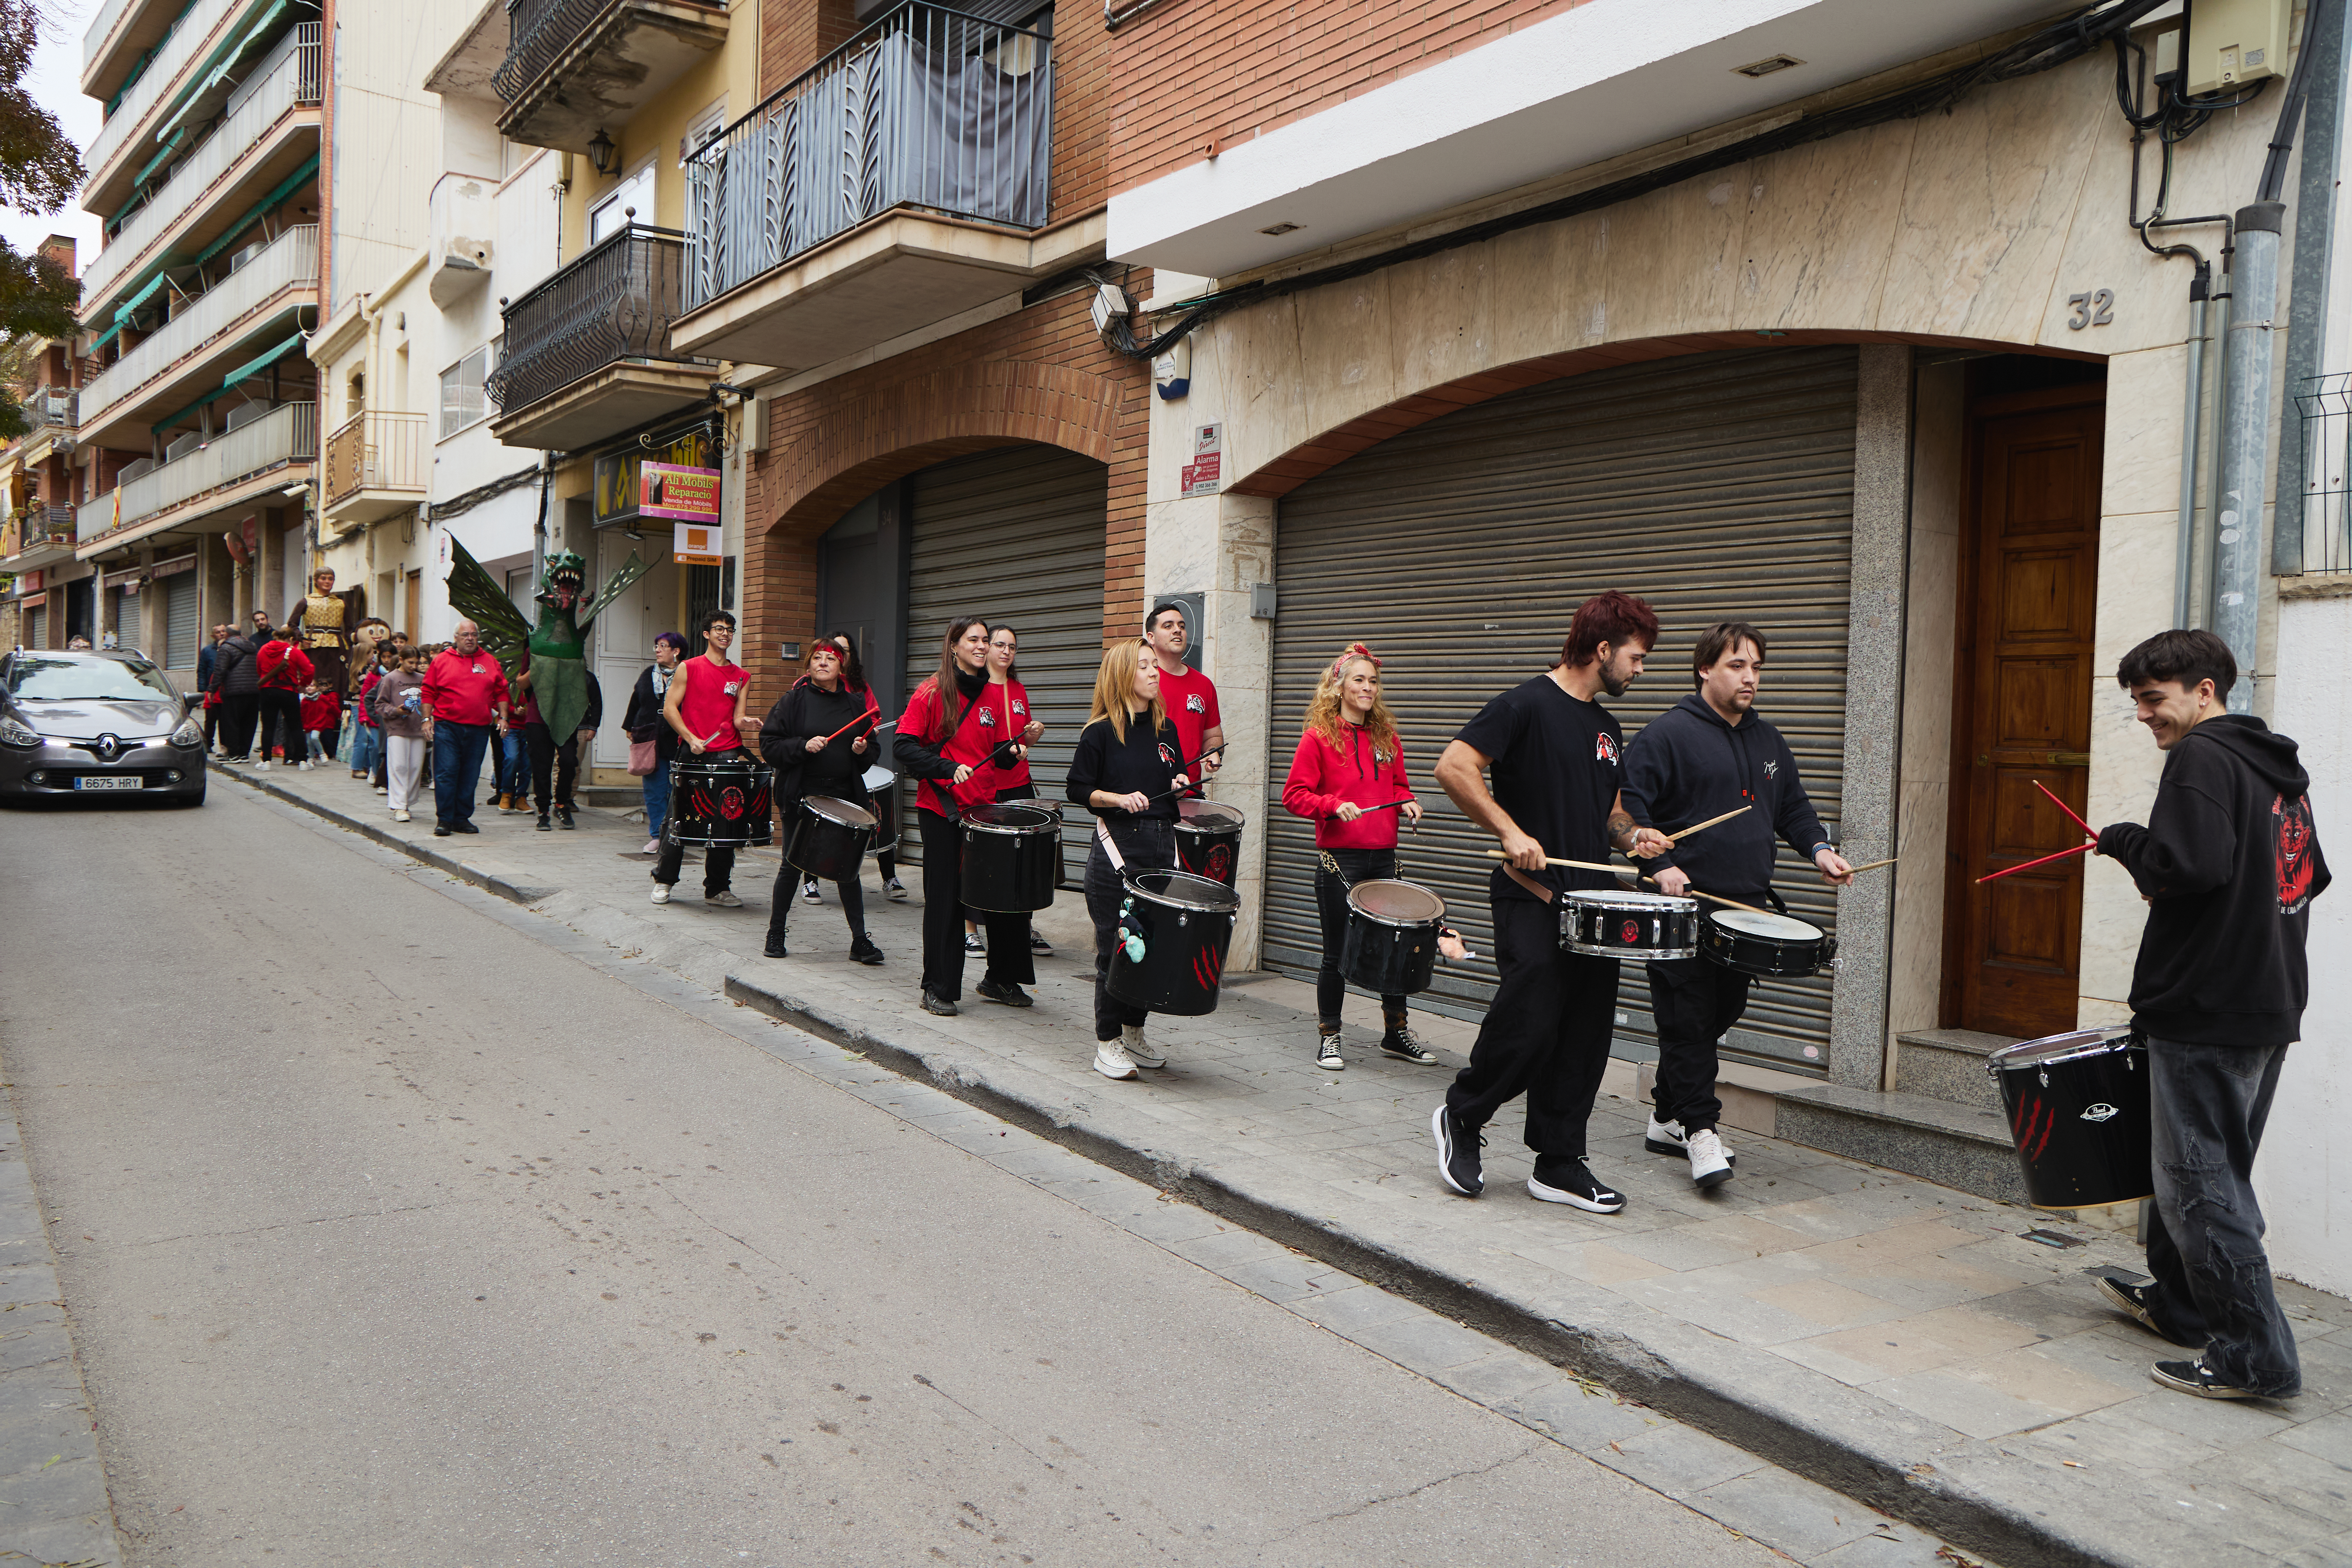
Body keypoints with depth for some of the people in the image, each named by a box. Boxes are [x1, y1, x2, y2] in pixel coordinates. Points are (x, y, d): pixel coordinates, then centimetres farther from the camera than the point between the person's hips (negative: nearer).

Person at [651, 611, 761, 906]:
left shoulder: (741, 677, 13)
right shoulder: (689, 668, 4)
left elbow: (738, 720, 8)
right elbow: (669, 708, -1)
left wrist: (746, 723, -15)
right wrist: (691, 739, -11)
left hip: (728, 753, 3)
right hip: (693, 754, -3)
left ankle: (717, 888, 9)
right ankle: (664, 881, 16)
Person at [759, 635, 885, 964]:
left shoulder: (854, 703, 8)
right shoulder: (794, 700, -1)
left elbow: (871, 751, 15)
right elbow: (769, 746, -6)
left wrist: (863, 750, -6)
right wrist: (804, 746, -19)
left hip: (844, 797, 2)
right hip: (801, 796, -2)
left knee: (849, 868, 5)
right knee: (792, 866, 8)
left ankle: (860, 940, 10)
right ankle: (775, 933, 24)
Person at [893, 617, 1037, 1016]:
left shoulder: (991, 694, 10)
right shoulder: (933, 692, -5)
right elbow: (903, 746, -11)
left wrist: (1016, 747, -7)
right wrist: (948, 768, -21)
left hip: (983, 805, 5)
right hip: (941, 808, -5)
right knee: (945, 899, 1)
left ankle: (1001, 979, 20)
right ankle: (938, 989, 13)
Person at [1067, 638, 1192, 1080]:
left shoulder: (1166, 728, 11)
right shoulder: (1101, 732, -5)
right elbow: (1078, 789, -4)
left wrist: (1179, 784, 1)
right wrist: (1119, 798, -17)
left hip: (1162, 845, 5)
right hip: (1116, 847, -5)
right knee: (1116, 947, -2)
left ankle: (1135, 1030, 26)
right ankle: (1108, 1043, 9)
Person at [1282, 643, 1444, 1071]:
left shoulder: (1387, 737, 11)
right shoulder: (1318, 736, -4)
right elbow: (1293, 794, -7)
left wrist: (1408, 804, 1)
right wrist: (1335, 805, -21)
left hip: (1384, 856, 5)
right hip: (1339, 859, -5)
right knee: (1338, 952, 2)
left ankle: (1396, 1032, 25)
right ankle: (1328, 1037, 17)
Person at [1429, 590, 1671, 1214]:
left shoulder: (1606, 728, 18)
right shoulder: (1527, 705, -8)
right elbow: (1453, 767, -15)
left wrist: (1633, 835, 6)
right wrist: (1511, 832, -19)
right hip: (1533, 898, -8)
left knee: (1584, 1037, 6)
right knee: (1529, 1026, -11)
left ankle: (1559, 1163, 15)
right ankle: (1461, 1117, 14)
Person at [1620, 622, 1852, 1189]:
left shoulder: (1769, 742, 17)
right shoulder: (1666, 734, -6)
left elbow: (1794, 808, 25)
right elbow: (1627, 805, -11)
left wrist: (1819, 849, 6)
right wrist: (1658, 864, -20)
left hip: (1745, 908, 7)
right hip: (1683, 907, -7)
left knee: (1723, 1012, 12)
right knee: (1688, 1020, -8)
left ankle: (1667, 1116, 24)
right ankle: (1701, 1130, -3)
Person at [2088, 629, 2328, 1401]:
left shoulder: (2203, 757, -14)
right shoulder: (2282, 766, 15)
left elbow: (2192, 867, -27)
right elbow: (2309, 877, 21)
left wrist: (2124, 842, -10)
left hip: (2206, 1009, -10)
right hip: (2273, 1009, 10)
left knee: (2200, 1179, -4)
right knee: (2210, 1166, 20)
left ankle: (2256, 1355, -2)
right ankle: (2179, 1300, 34)